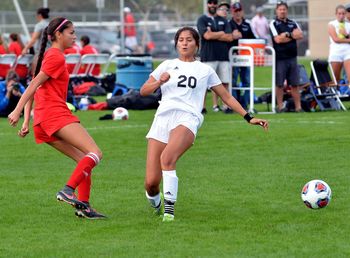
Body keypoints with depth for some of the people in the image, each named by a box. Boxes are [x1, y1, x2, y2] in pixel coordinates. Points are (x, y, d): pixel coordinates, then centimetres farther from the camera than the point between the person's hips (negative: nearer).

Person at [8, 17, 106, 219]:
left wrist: (27, 121, 17)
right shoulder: (56, 57, -6)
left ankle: (84, 206, 2)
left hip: (44, 119, 10)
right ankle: (68, 190, -28)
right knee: (95, 153, -17)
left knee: (84, 159, 10)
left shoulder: (50, 55, 23)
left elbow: (32, 89, 21)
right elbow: (34, 86, -13)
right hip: (56, 114, -10)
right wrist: (17, 111, -17)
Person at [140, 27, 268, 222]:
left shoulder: (205, 70, 21)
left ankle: (169, 209, -31)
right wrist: (159, 82, -3)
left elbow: (226, 97, 25)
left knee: (167, 158, -35)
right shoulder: (167, 65, 22)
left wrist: (249, 118, 18)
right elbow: (143, 91, 17)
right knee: (151, 182, -8)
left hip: (188, 118, -2)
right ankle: (156, 205, 24)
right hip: (163, 118, 2)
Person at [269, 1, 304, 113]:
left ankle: (298, 107, 2)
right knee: (279, 84, -2)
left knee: (294, 84, 2)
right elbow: (277, 39, -10)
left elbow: (300, 35, 0)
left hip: (292, 57, 3)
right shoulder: (273, 24, 1)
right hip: (279, 58, -3)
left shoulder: (293, 23, 15)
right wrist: (293, 35, -1)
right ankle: (280, 106, 5)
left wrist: (287, 34, -10)